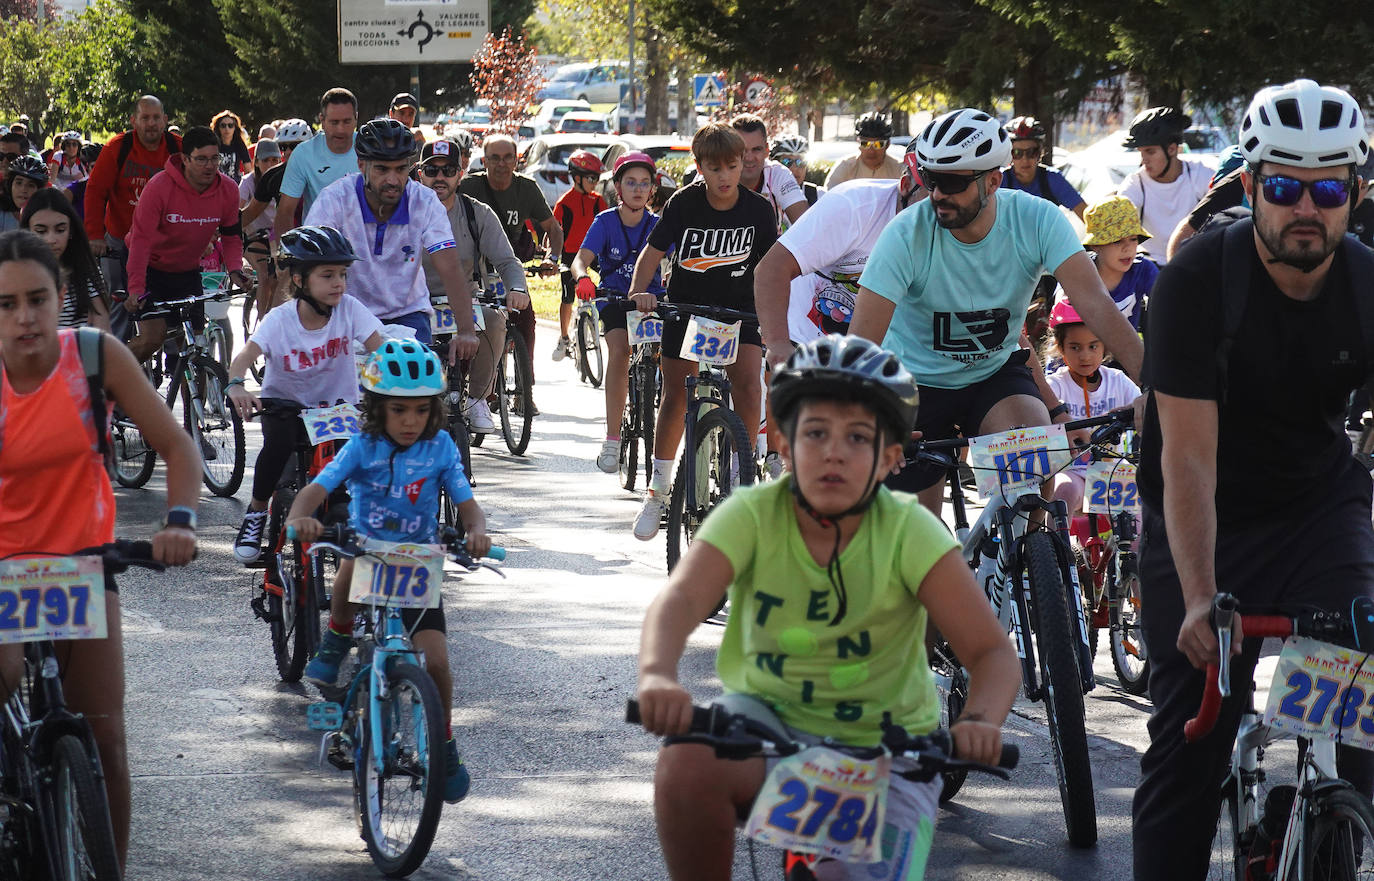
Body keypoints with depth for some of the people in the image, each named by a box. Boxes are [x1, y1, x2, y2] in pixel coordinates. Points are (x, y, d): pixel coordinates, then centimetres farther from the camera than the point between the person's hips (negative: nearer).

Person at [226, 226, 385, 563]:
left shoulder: (350, 310, -12)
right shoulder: (280, 320, -16)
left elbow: (380, 350, -19)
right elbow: (246, 355, -28)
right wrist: (236, 386, -50)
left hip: (339, 406, 1)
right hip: (287, 405, -1)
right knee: (279, 443, -32)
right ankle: (256, 513, -8)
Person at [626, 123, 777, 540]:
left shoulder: (758, 209, -12)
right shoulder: (684, 203, -14)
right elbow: (653, 251, -12)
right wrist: (639, 291, -28)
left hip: (739, 308, 0)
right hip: (686, 305, 0)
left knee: (748, 380, -21)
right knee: (676, 393, 2)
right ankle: (658, 488, 16)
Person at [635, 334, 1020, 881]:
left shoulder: (909, 533, -16)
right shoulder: (753, 515, -14)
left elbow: (993, 652, -20)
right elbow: (680, 599, -30)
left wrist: (979, 721, -43)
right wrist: (656, 676, -53)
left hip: (883, 753, 0)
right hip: (767, 717, 0)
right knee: (686, 766, -30)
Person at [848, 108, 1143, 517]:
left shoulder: (1036, 220, -21)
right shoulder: (906, 234, -25)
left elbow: (1095, 304, -29)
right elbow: (862, 343, -30)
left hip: (995, 372, 1)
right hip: (917, 380, -1)